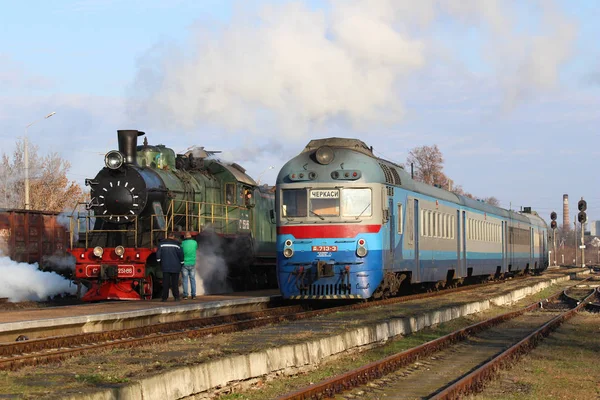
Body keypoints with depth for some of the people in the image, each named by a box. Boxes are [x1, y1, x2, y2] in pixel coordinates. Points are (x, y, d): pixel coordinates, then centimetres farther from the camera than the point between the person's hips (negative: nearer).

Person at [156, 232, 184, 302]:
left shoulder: (161, 244, 2)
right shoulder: (176, 244, -3)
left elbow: (158, 253, 0)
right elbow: (181, 254, -4)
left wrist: (159, 261, 11)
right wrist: (181, 263, 8)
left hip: (165, 267, 1)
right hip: (175, 267, -1)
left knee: (165, 283, 2)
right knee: (175, 282, 5)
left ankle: (165, 297, -2)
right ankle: (176, 297, 3)